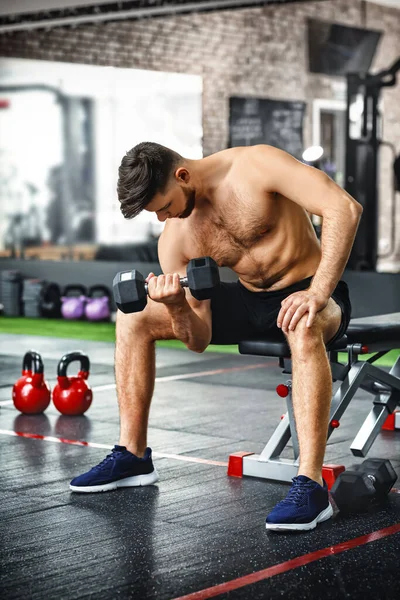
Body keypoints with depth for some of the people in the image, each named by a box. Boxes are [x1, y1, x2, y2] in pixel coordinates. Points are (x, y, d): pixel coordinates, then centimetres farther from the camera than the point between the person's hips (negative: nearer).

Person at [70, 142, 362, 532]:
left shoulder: (255, 165, -21)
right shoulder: (174, 241, -7)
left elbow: (344, 208, -29)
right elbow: (199, 341, -6)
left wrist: (318, 292, -35)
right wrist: (177, 307, -29)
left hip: (305, 294, -6)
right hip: (249, 300, 6)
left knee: (304, 328, -44)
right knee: (132, 319, -2)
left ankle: (310, 487, -41)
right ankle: (133, 456, 6)